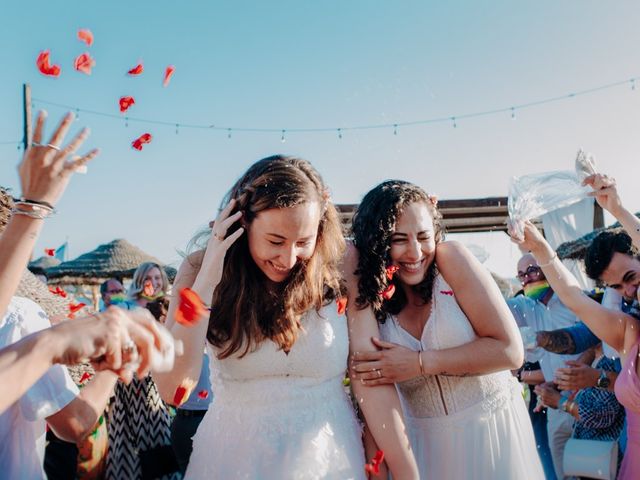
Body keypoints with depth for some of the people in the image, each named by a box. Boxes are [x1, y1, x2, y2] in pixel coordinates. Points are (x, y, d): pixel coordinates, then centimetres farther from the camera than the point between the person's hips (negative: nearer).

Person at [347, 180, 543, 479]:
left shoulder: (452, 258, -17)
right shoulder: (367, 291, -10)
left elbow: (510, 351, -19)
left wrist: (419, 363, -22)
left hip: (494, 431, -1)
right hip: (426, 443, 2)